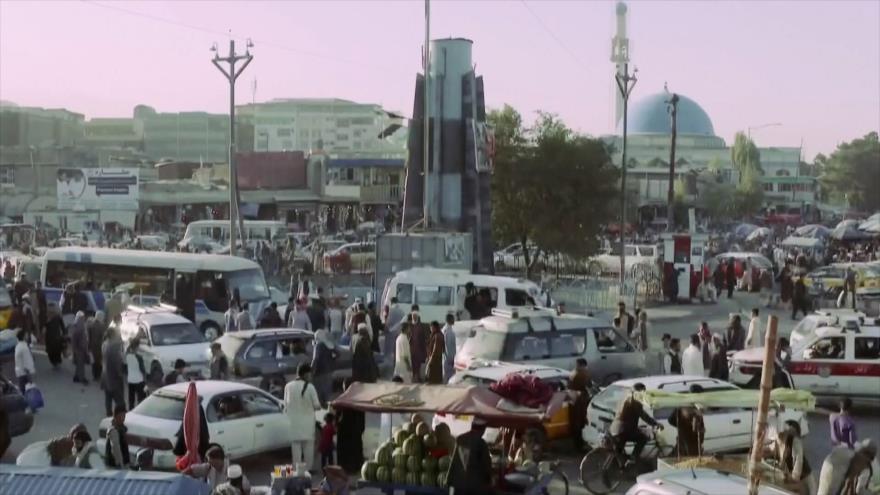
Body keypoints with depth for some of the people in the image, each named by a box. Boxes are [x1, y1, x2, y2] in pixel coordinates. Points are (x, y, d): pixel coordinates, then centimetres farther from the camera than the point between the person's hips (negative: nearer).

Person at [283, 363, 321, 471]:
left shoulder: (288, 386, -5)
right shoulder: (310, 387, -14)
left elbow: (286, 405, 3)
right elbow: (317, 406, -8)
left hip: (293, 423, 2)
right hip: (307, 423, -2)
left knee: (296, 446, 9)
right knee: (308, 447, 11)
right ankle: (308, 469, 16)